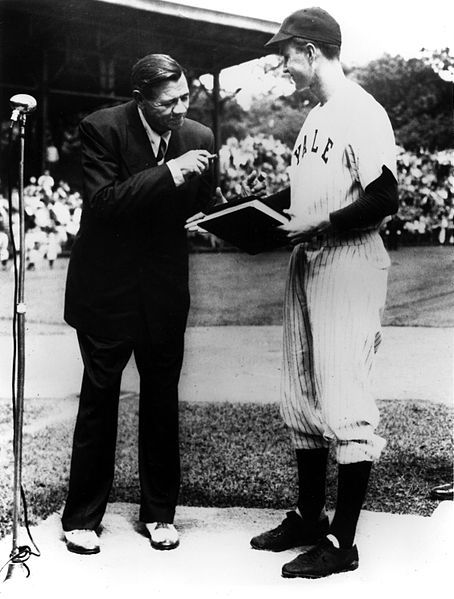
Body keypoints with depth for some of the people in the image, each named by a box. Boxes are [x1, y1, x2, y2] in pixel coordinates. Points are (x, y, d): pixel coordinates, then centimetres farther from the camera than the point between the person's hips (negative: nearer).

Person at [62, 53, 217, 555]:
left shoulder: (199, 138, -1)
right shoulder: (101, 128, -11)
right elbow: (103, 201, -22)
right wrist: (169, 172, -27)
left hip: (164, 291, 3)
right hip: (107, 288, -3)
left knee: (162, 402, 10)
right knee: (98, 400, 5)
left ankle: (160, 512, 26)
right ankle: (82, 517, 21)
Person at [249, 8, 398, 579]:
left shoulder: (362, 112, -11)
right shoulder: (315, 116, 16)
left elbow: (383, 198, -19)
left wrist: (320, 227, -16)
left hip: (349, 266, -9)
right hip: (306, 263, 10)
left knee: (343, 401, -5)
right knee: (301, 397, 14)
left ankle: (342, 541, 6)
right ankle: (308, 517, 28)